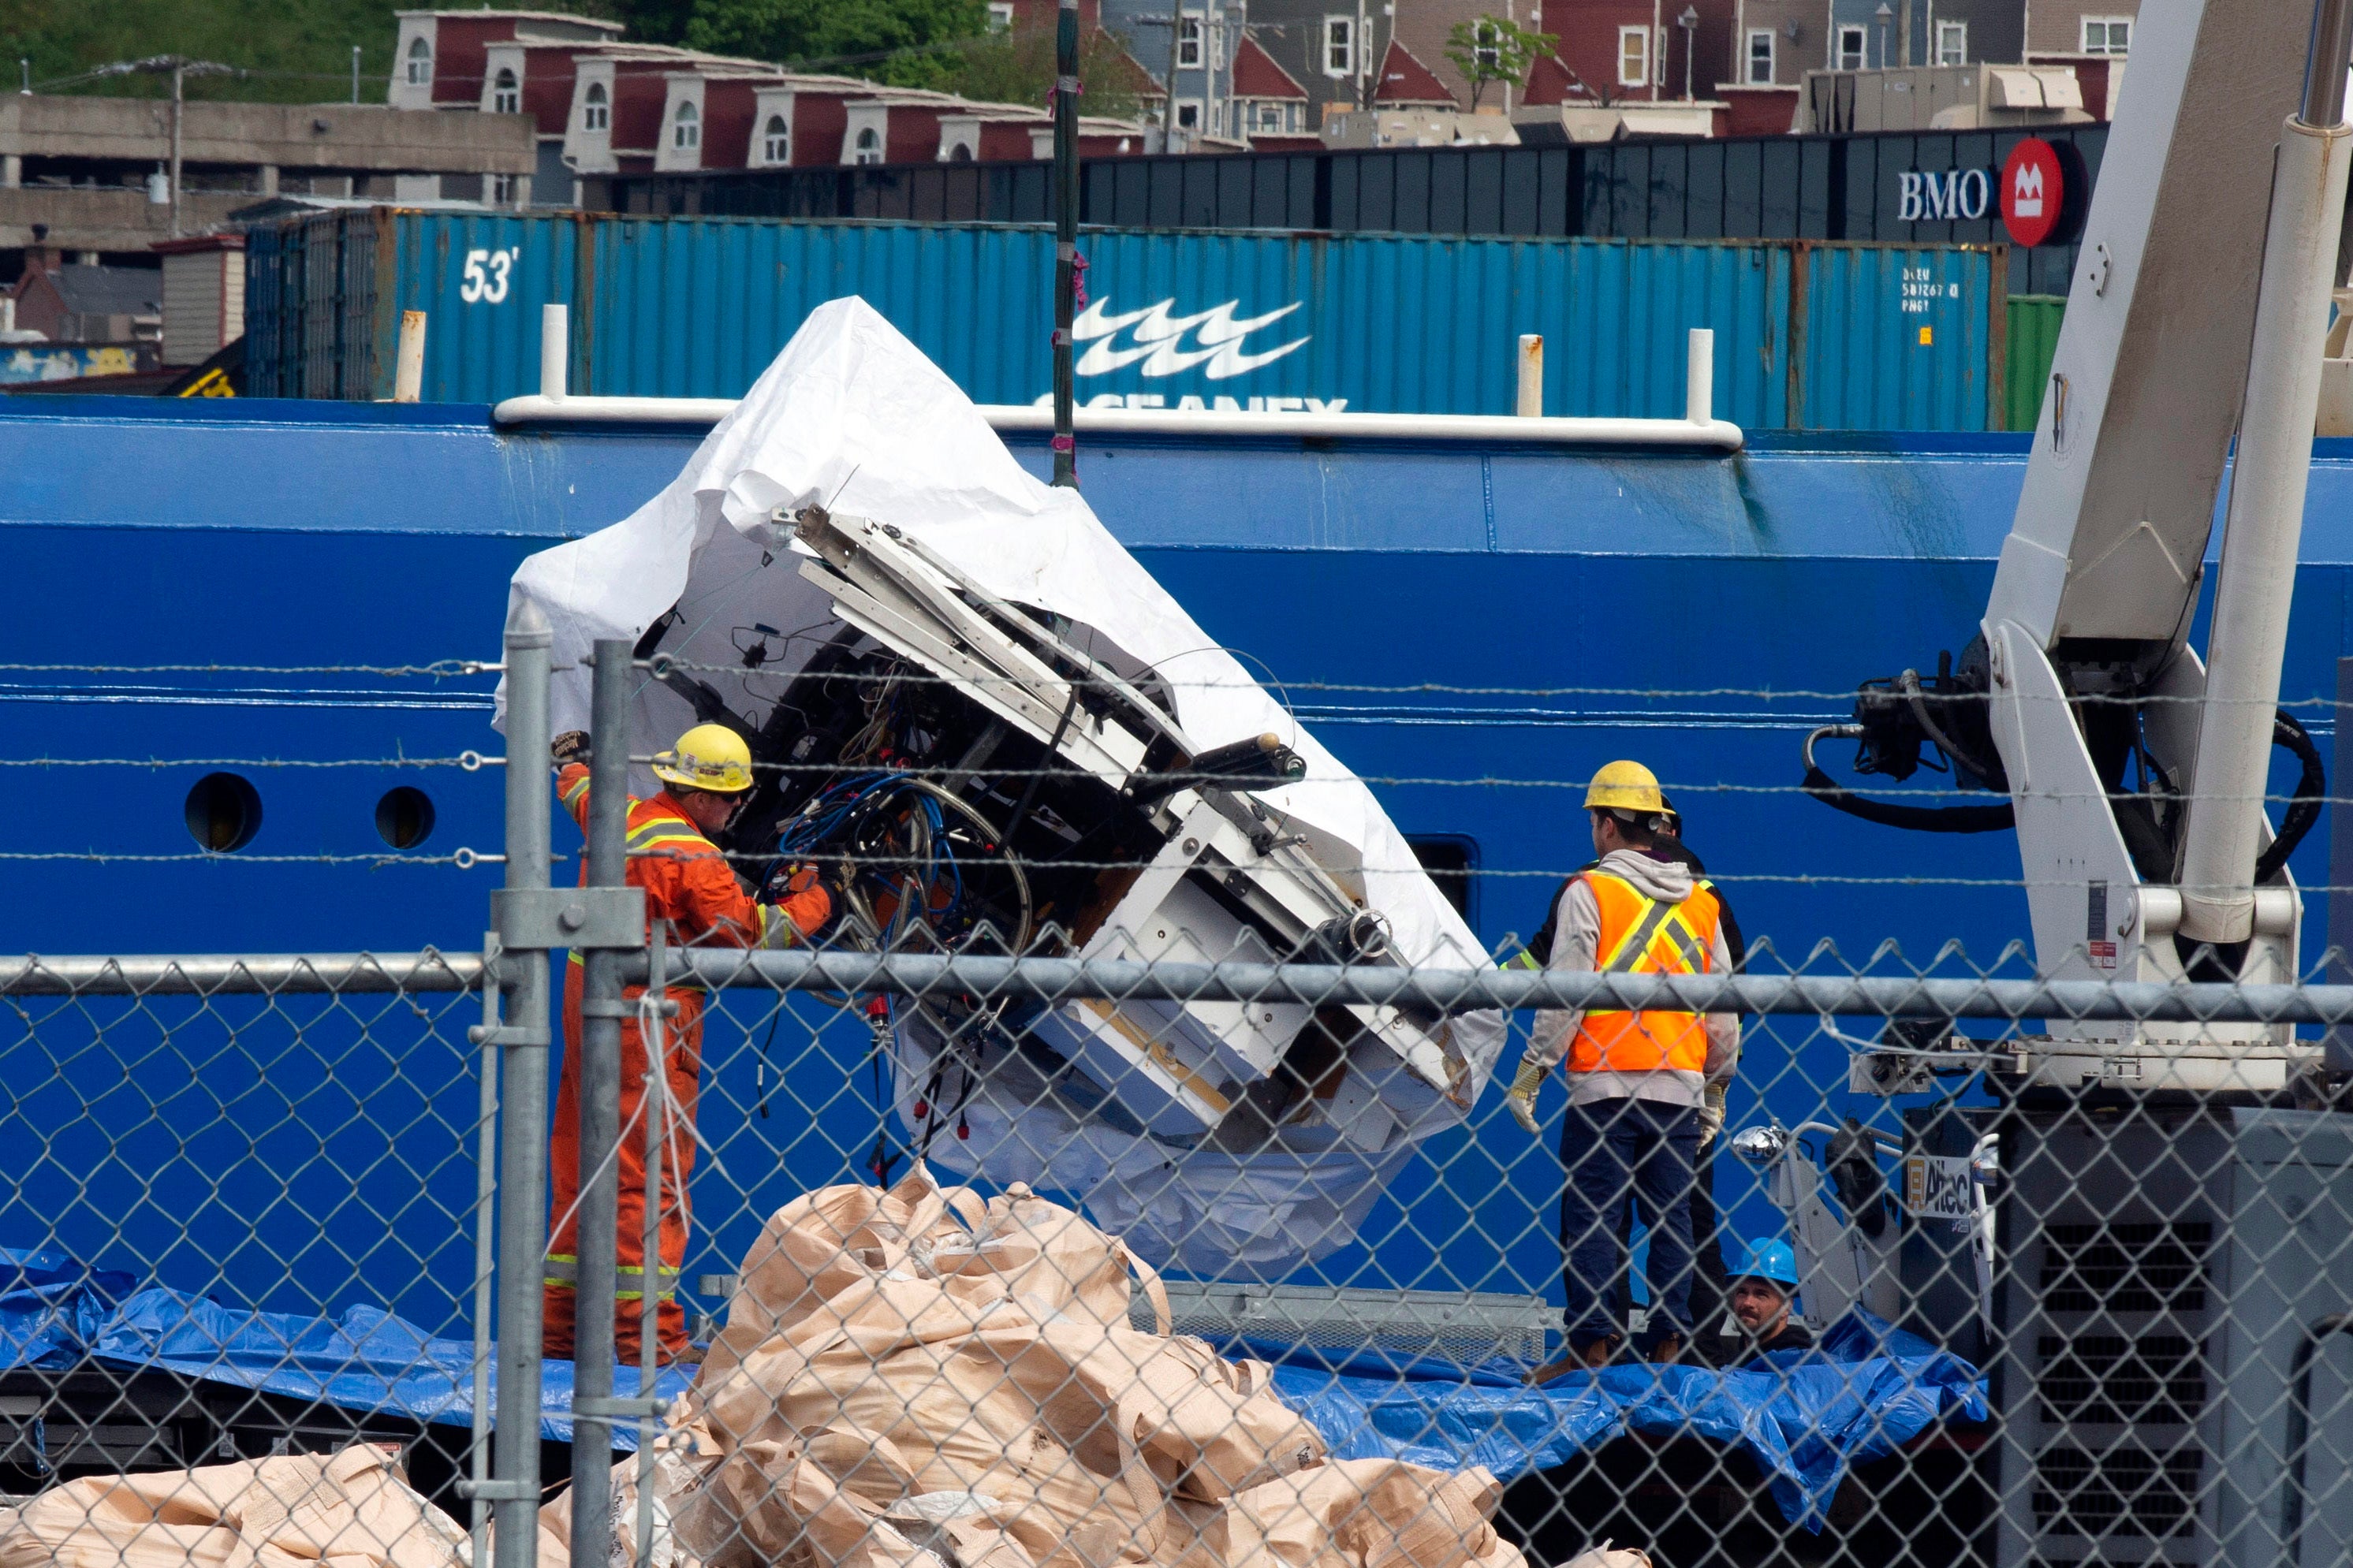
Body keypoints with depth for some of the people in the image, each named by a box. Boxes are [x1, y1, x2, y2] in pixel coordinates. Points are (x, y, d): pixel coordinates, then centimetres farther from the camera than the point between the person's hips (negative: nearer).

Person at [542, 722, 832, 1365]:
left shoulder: (618, 820, 6)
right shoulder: (690, 858, -18)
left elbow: (579, 792, 30)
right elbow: (754, 932, -14)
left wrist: (573, 758, 54)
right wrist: (810, 903, 5)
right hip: (648, 1022, -9)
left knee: (579, 1165, 13)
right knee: (652, 1173, -8)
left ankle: (558, 1324, 17)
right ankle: (647, 1330, -11)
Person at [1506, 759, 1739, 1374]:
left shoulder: (1590, 892, -4)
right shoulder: (1701, 901, 12)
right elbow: (1725, 1007, 15)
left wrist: (1531, 1070, -3)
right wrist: (1716, 1083, 23)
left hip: (1605, 1085, -4)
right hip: (1680, 1087, 5)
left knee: (1591, 1213, -2)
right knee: (1671, 1215, 7)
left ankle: (1593, 1340, -6)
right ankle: (1668, 1342, 5)